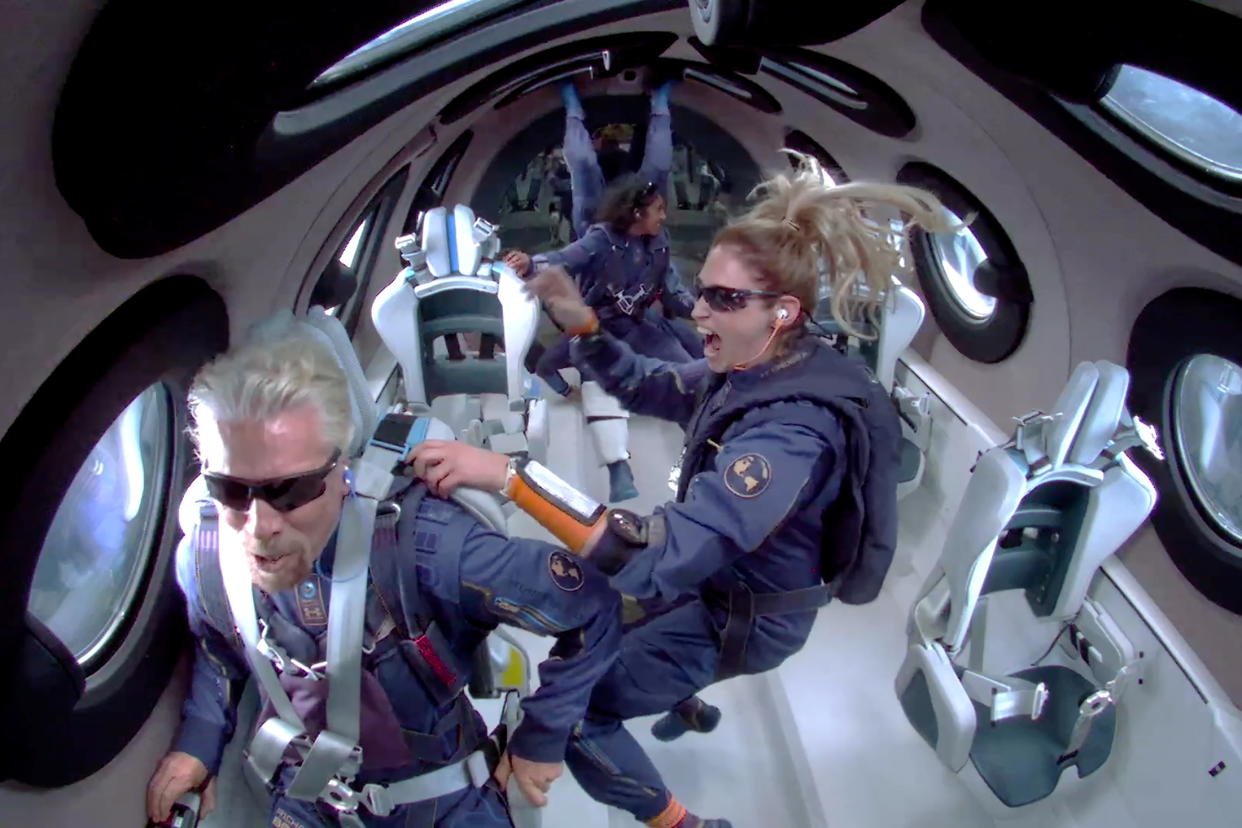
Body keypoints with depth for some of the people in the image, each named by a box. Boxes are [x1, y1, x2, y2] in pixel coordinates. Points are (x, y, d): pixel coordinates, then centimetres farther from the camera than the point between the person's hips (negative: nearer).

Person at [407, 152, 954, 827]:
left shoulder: (790, 429, -37)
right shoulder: (753, 371, -9)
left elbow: (660, 556, -44)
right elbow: (649, 387, 6)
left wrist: (508, 476, -48)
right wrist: (582, 324, -13)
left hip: (746, 619, -9)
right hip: (721, 579, 9)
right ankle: (686, 703, 53)